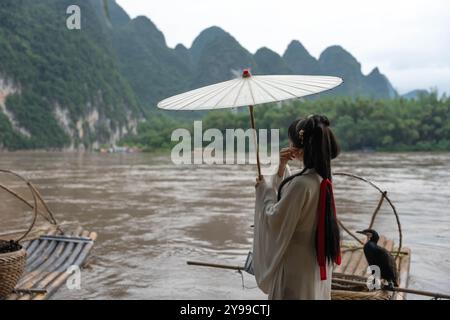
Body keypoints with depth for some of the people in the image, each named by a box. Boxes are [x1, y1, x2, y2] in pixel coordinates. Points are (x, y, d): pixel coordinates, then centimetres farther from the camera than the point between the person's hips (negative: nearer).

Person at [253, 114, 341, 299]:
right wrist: (282, 167, 3)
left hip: (297, 264, -9)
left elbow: (275, 219, -19)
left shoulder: (301, 183, -28)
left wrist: (264, 189, -6)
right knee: (314, 294, 20)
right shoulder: (320, 178, 0)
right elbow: (287, 196, 15)